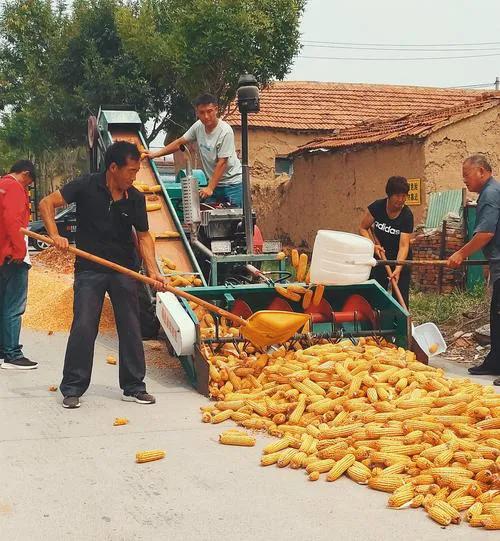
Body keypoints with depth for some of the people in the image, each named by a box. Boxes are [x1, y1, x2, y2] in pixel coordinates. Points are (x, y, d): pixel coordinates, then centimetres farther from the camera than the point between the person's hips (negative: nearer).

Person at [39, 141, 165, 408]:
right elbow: (47, 203, -7)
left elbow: (143, 236, 5)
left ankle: (133, 387, 16)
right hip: (89, 269, -3)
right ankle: (72, 388, 5)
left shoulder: (135, 198, 1)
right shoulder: (87, 186, -8)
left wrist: (152, 270, -7)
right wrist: (55, 235, -21)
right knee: (83, 327, -6)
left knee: (131, 328, 5)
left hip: (124, 270, 3)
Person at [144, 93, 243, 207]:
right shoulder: (198, 126, -2)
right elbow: (179, 143, 10)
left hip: (232, 184, -6)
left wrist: (210, 188, -20)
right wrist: (155, 154, 5)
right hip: (213, 181, 6)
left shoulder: (225, 131, -21)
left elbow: (222, 163, -20)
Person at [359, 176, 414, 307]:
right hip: (379, 256, 2)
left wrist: (398, 269, -38)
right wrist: (373, 245, -19)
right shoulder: (377, 206, -15)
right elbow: (363, 228, -4)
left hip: (400, 258, -2)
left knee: (401, 296, -5)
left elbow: (404, 245, -26)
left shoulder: (407, 215, -21)